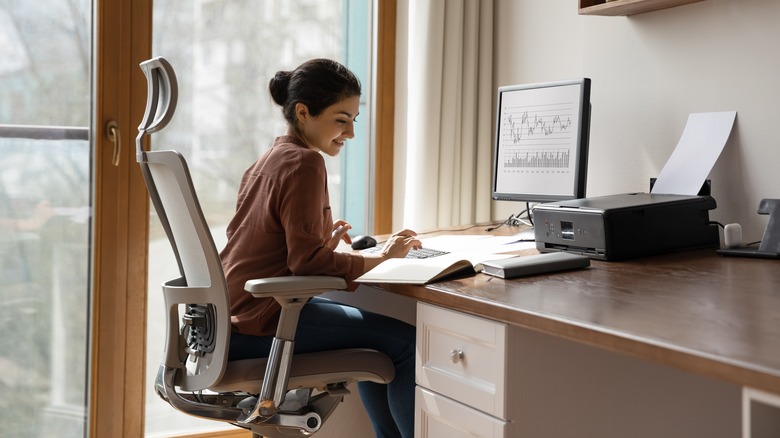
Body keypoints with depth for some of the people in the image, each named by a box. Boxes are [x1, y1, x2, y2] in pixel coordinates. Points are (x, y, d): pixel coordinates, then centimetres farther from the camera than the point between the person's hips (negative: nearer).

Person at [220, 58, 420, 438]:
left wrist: (323, 237, 12)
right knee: (406, 342, -8)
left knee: (373, 334, 23)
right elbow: (308, 261, -20)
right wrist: (381, 258, -10)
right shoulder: (305, 162, -14)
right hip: (260, 323, -10)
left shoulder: (269, 159, 15)